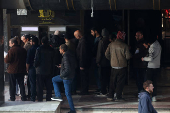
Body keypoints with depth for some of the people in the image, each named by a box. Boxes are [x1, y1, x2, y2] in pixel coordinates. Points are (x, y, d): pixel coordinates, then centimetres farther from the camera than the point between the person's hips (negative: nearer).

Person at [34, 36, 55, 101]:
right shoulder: (51, 50, 3)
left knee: (40, 87, 2)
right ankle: (48, 100, 10)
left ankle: (40, 100, 1)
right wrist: (52, 71, 13)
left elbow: (36, 59, -10)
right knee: (49, 87, 9)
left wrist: (35, 66, 11)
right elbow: (53, 61, 6)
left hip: (40, 71, -3)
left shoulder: (39, 49, -8)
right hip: (49, 71, 3)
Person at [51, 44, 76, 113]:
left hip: (67, 77, -10)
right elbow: (72, 66, 15)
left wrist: (61, 75, -13)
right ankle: (58, 96, 17)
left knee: (68, 93, -1)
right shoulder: (71, 55, 7)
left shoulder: (65, 56, -23)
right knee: (54, 80, 22)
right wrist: (62, 66, 14)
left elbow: (67, 69, -29)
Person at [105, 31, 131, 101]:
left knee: (112, 81, 12)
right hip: (122, 66, -4)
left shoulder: (111, 45, -1)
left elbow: (106, 54, 2)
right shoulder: (124, 46, -12)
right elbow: (128, 56, -11)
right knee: (120, 82, 3)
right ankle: (118, 97, 3)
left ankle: (110, 96, 13)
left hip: (113, 66, 4)